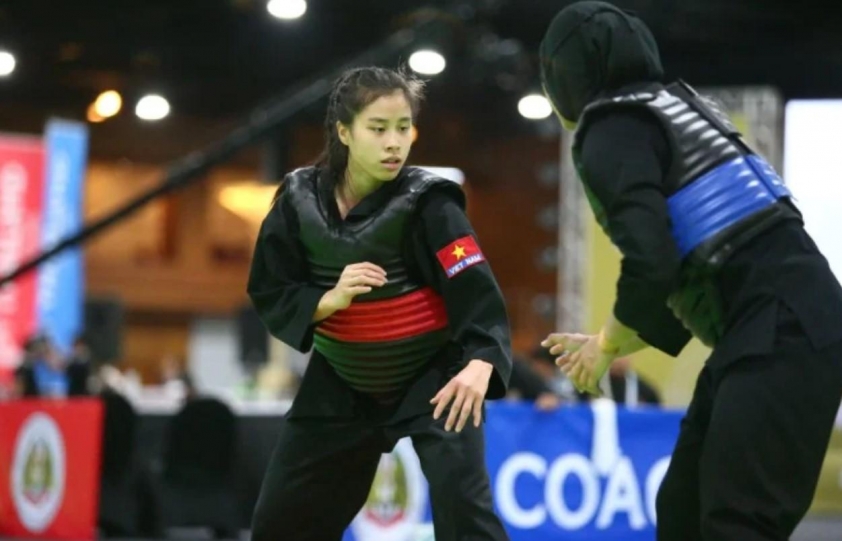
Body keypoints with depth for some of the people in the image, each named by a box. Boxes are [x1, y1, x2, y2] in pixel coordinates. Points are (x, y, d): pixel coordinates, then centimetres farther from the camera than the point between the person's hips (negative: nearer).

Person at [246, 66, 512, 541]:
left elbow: (476, 290, -31)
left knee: (462, 499, -25)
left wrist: (479, 365, -50)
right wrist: (330, 300, -25)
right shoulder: (299, 199, -9)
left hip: (432, 376, -4)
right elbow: (269, 295, -5)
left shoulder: (427, 202, -20)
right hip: (343, 384, 4)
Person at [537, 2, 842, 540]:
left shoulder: (611, 131, -6)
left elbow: (650, 265, -18)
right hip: (769, 332, 10)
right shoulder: (673, 113, 22)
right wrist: (610, 344, 25)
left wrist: (607, 344, 0)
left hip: (784, 336, -10)